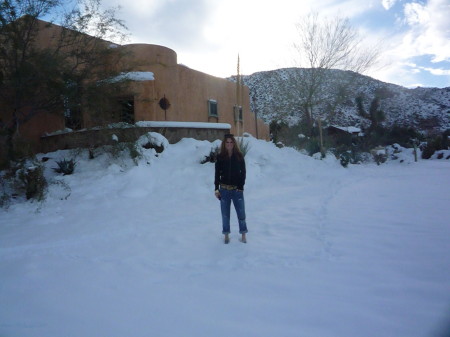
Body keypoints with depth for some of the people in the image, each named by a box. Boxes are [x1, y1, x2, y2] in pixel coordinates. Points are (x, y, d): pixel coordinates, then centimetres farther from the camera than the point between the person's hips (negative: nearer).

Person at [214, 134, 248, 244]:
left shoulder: (239, 156, 0)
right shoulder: (220, 157, 1)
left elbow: (243, 172, 2)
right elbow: (217, 174, 4)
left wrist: (240, 187, -6)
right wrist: (216, 189, -1)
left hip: (237, 189, -1)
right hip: (224, 189, 1)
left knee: (241, 213, 1)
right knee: (225, 214, 8)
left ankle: (243, 235, 16)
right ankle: (226, 235, 22)